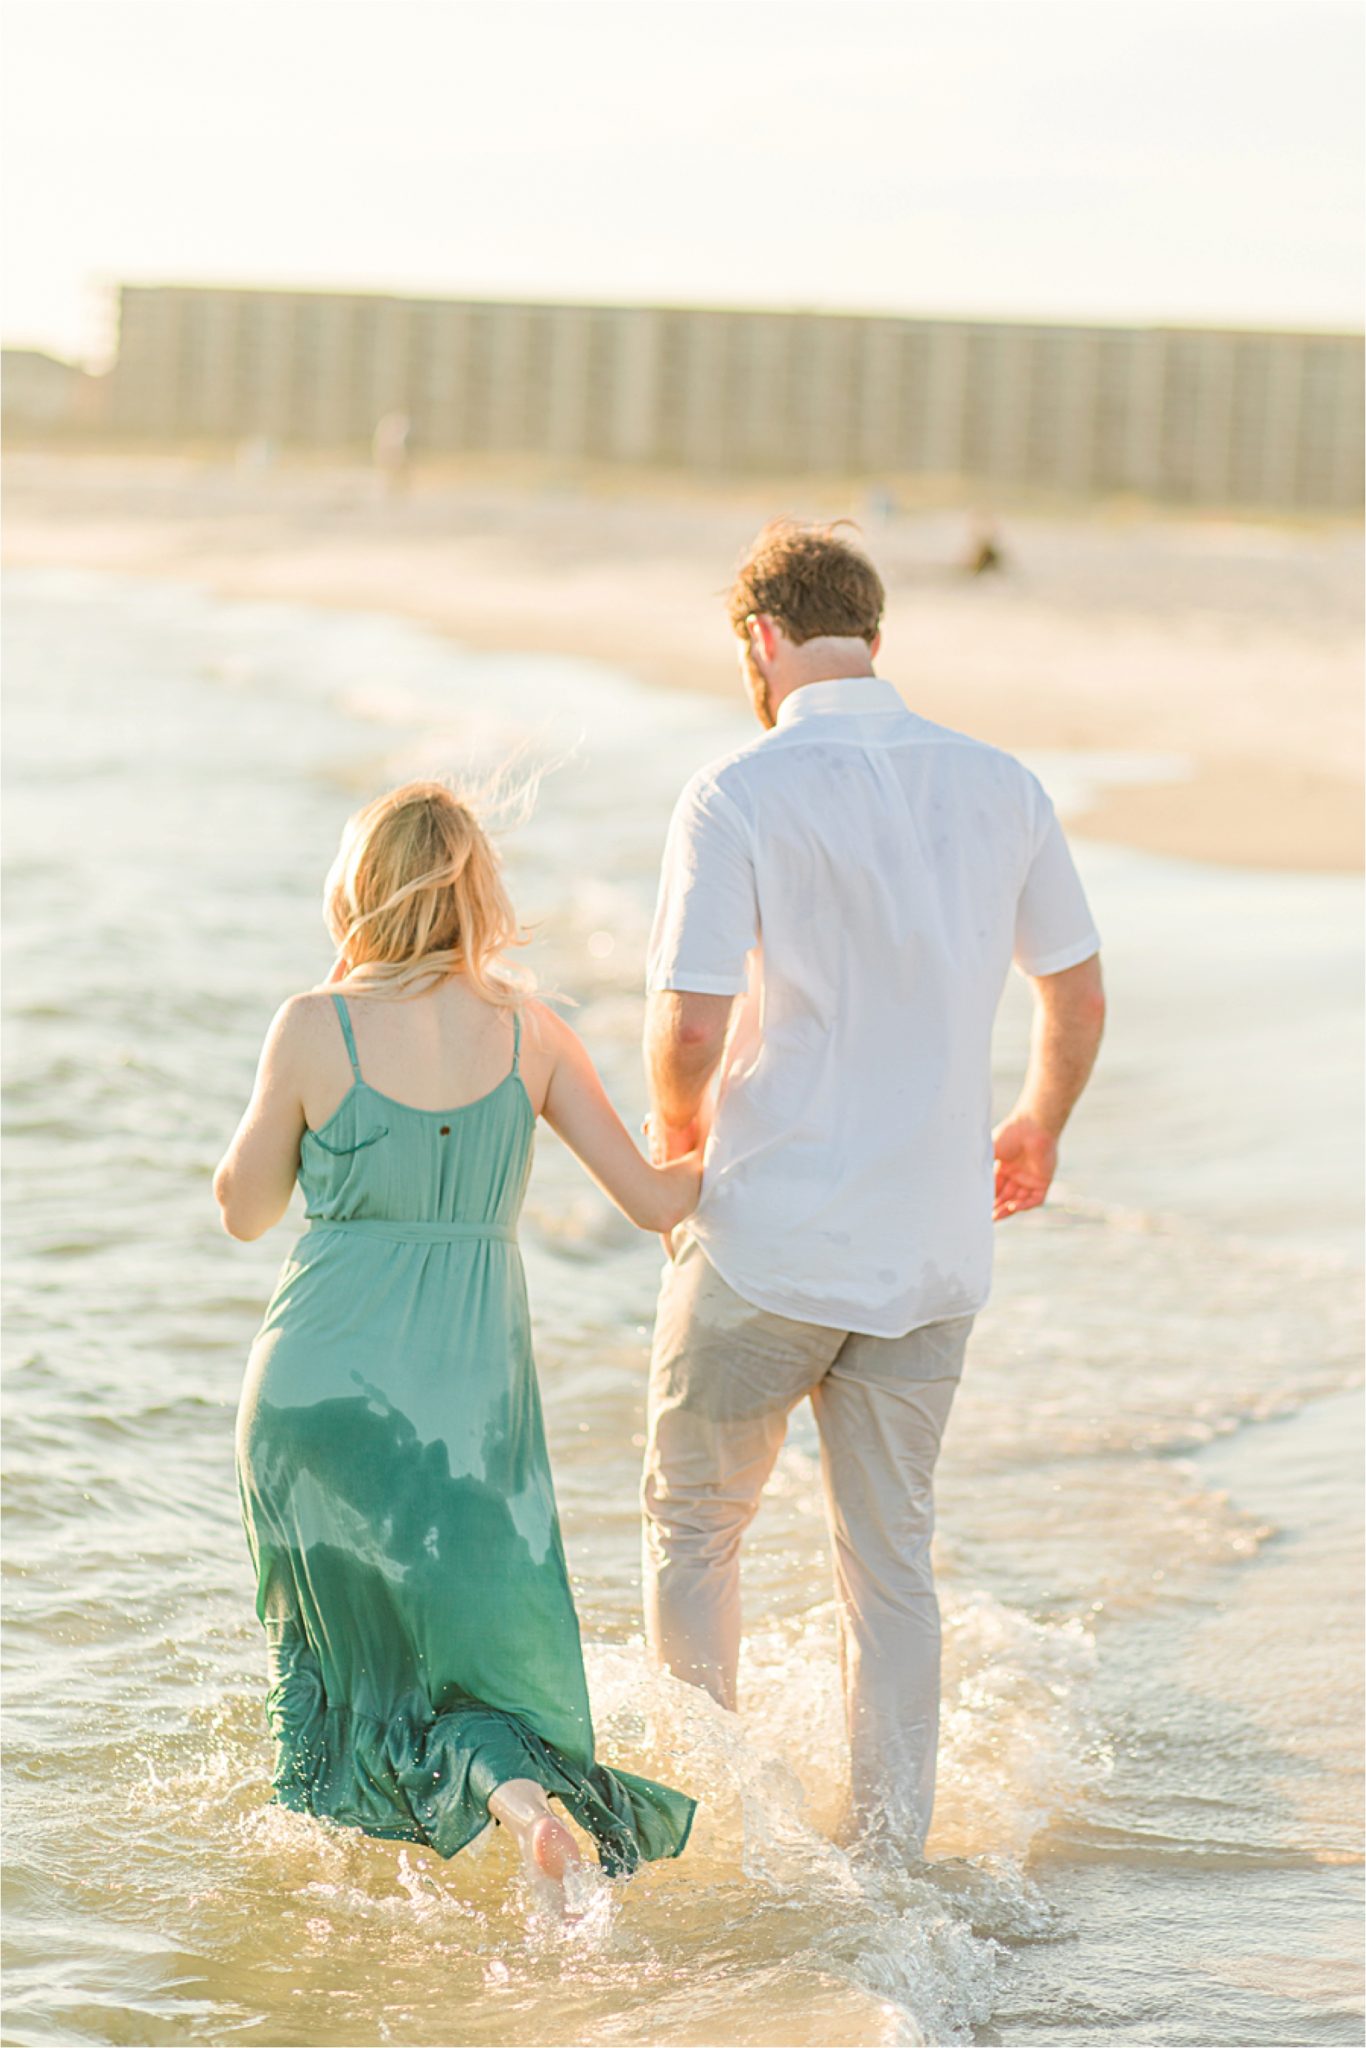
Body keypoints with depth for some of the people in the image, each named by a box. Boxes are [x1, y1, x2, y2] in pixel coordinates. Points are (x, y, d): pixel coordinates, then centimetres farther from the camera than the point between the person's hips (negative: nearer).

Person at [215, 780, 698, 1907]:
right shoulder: (529, 1033, -3)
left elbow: (245, 1210, 3)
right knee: (481, 1654, 10)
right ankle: (518, 1780, -20)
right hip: (472, 1395, 2)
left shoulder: (316, 1029, -9)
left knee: (348, 1642, 21)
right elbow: (653, 1197, 1)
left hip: (323, 1382, -1)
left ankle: (505, 1794, 4)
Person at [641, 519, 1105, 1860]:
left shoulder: (739, 797, -13)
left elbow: (690, 1029, -18)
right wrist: (1038, 1130, 29)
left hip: (767, 1244, -4)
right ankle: (890, 1850, 16)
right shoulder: (998, 788, 1)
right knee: (891, 1560, 13)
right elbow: (1078, 996, 11)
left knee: (692, 1521, 17)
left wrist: (676, 1128, 4)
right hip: (933, 1250, 4)